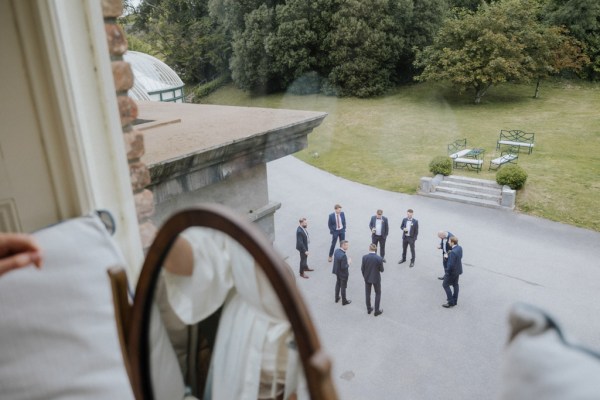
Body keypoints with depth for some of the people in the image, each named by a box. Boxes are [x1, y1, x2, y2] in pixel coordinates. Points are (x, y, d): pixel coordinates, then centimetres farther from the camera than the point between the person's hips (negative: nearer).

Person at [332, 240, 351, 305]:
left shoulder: (336, 251, -8)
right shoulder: (343, 255, -34)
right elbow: (343, 267, -30)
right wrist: (348, 262, -15)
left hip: (337, 271, 8)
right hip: (343, 273, -8)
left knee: (338, 284, 26)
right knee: (343, 287, 11)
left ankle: (337, 298, 44)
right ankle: (344, 301, 30)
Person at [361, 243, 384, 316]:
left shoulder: (364, 257, -16)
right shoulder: (379, 258, -22)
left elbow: (362, 268, -7)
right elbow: (381, 270, -12)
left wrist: (364, 276, 11)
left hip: (367, 278, 2)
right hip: (376, 278, -2)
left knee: (367, 293, 19)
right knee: (378, 293, 18)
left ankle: (369, 309, 32)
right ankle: (377, 311, 23)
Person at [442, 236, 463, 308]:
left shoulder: (453, 252, -32)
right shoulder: (459, 248, -4)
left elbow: (451, 264, -29)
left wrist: (447, 271, -14)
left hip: (452, 271, -9)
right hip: (458, 270, 9)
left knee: (445, 285, 5)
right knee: (455, 285, 21)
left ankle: (451, 302, 10)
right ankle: (455, 301, 35)